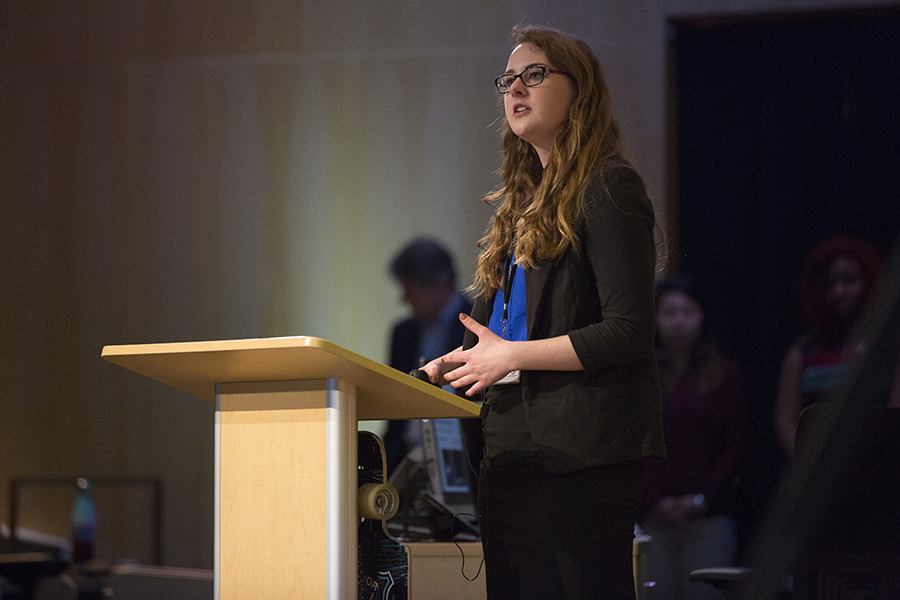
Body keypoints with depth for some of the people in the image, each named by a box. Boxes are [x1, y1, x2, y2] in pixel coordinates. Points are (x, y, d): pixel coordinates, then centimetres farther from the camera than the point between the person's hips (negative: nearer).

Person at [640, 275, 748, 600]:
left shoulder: (725, 376, 7)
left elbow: (736, 446, 4)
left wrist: (704, 498, -6)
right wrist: (654, 500, -7)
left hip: (708, 515, 0)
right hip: (653, 517, 1)